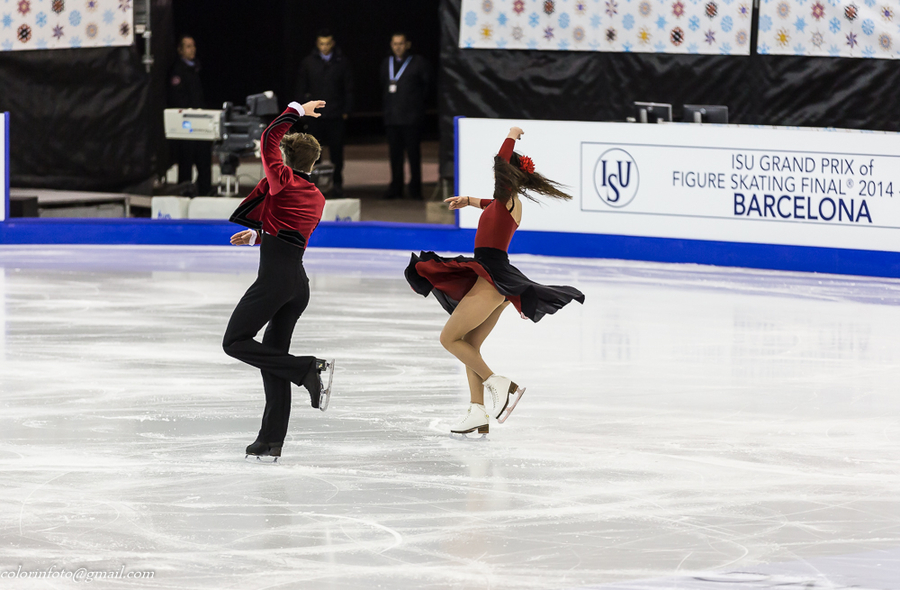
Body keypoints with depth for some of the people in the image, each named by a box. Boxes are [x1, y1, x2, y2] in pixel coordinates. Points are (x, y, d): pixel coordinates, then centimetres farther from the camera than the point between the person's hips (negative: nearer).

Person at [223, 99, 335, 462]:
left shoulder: (283, 179, -4)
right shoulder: (317, 199, 18)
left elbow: (269, 139, -3)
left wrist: (296, 111, 8)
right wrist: (258, 235, 43)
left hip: (275, 277, -8)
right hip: (299, 283, 8)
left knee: (236, 342, -6)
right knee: (272, 356, 11)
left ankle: (309, 369, -17)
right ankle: (271, 440, 7)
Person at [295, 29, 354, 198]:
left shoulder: (341, 62, 5)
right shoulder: (309, 62, 6)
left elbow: (348, 89, 8)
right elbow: (301, 87, 10)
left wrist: (346, 110, 1)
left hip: (335, 115, 0)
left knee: (336, 151, 3)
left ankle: (337, 183, 11)